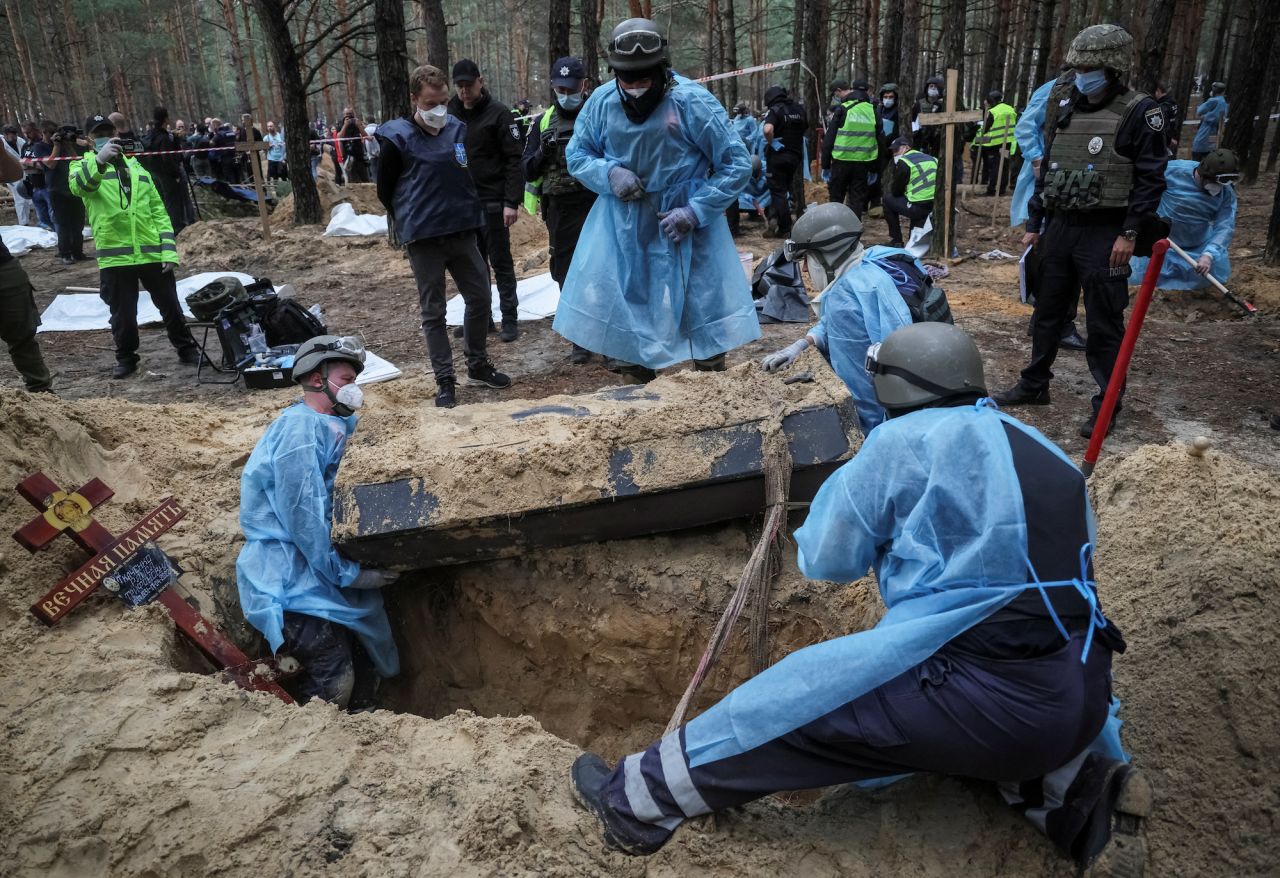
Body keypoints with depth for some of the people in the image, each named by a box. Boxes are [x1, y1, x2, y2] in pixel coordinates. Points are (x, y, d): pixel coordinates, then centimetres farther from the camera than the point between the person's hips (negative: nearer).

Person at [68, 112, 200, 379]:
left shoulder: (136, 168, 16)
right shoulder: (83, 165, 5)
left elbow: (159, 212, 12)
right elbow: (78, 185, -22)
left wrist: (169, 250, 1)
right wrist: (99, 160, -41)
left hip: (152, 253, 2)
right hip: (114, 257, -2)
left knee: (170, 305, 11)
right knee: (122, 313, 6)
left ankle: (187, 348, 26)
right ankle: (126, 358, 23)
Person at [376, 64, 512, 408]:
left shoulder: (458, 129, 4)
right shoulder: (397, 139, -9)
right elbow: (385, 191, 1)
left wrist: (468, 212, 12)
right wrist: (413, 222, 8)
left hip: (462, 234, 5)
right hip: (424, 240, -5)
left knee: (480, 298, 10)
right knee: (433, 312, 4)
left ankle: (478, 366, 28)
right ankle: (445, 381, 13)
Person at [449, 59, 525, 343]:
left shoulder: (497, 113, -5)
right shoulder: (450, 114, 9)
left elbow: (514, 159, -10)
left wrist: (512, 201, -18)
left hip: (492, 201, -5)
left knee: (500, 262, 0)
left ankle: (509, 319, 7)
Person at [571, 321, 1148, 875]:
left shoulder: (902, 440, -6)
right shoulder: (1037, 447, 14)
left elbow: (826, 561, 2)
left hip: (992, 698, -8)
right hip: (1083, 695, 8)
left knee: (794, 703, 2)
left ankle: (637, 802, 15)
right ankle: (1081, 792, 14)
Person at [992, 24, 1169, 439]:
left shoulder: (1139, 112, -7)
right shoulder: (1067, 111, 12)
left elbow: (1151, 179, -10)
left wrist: (1129, 234, -17)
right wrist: (1034, 225, 13)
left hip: (1104, 235, -6)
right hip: (1059, 228, 6)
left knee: (1104, 325, -1)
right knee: (1047, 312, 14)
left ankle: (1106, 404, 9)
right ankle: (1034, 385, 28)